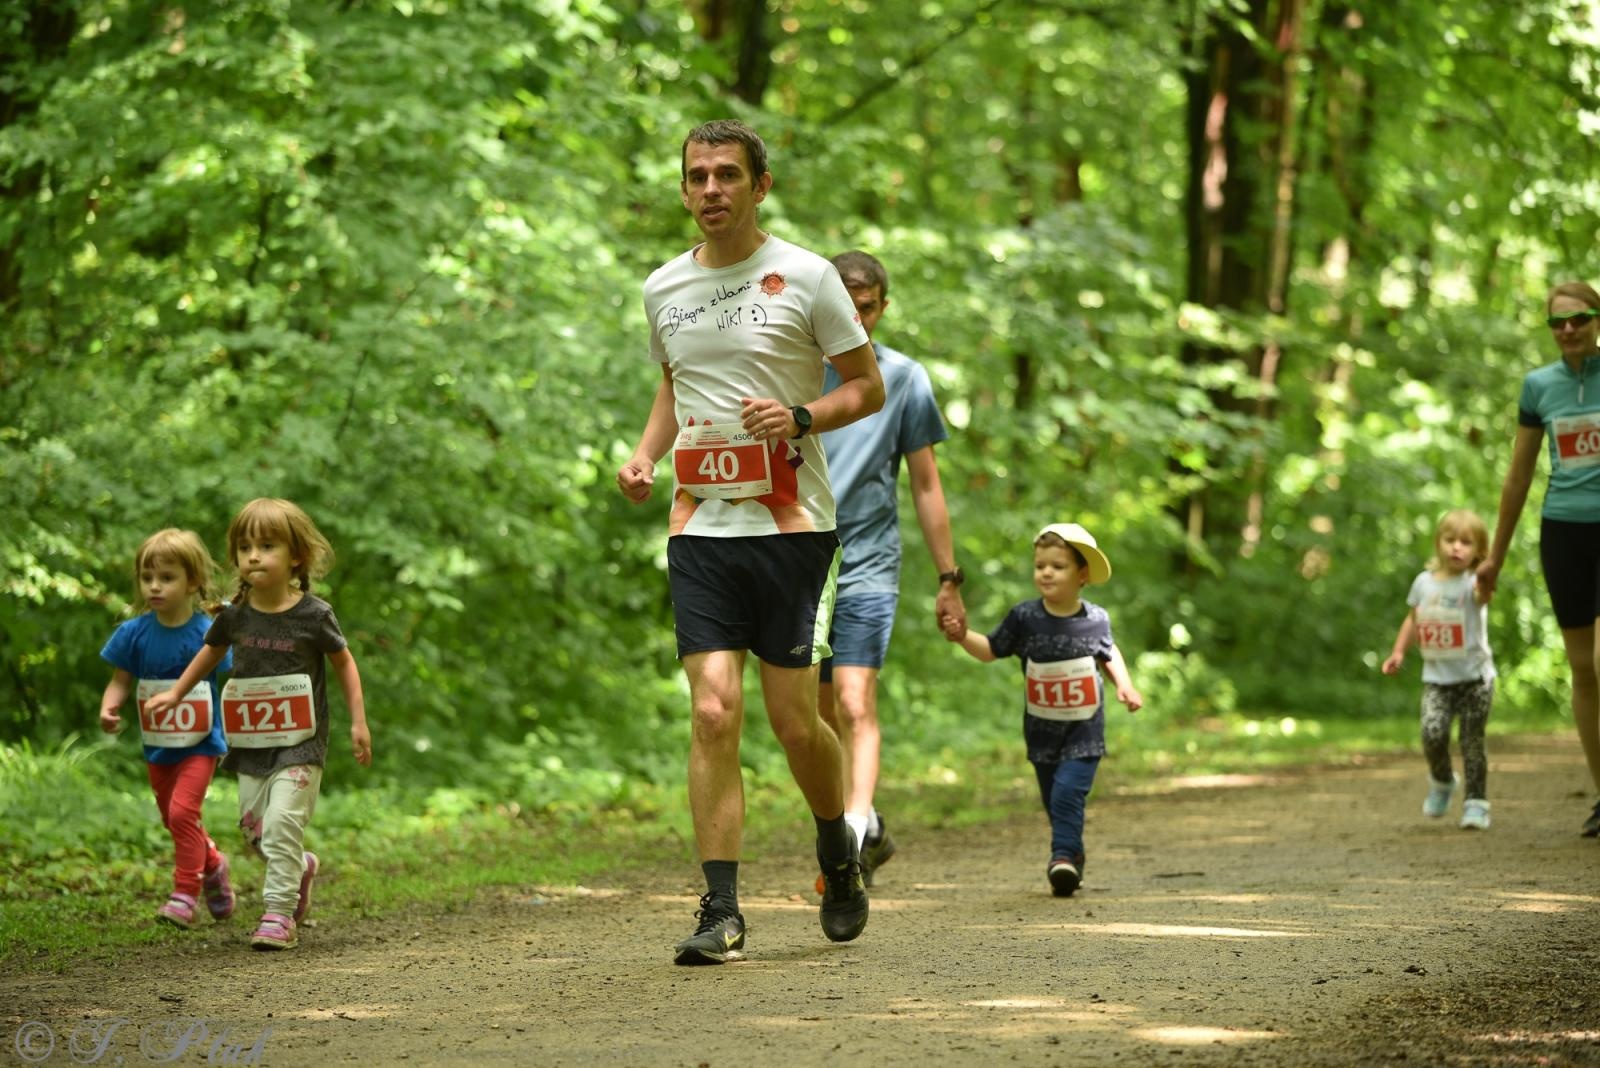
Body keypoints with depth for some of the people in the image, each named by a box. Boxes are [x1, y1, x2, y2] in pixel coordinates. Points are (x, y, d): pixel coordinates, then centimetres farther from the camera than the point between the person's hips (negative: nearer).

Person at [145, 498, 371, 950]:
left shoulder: (312, 615, -11)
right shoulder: (235, 615, -1)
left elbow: (343, 662, 1)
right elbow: (211, 652, 19)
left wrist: (358, 722, 0)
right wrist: (176, 692, 21)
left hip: (300, 743, -5)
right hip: (251, 742, 5)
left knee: (282, 822, -16)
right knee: (254, 827, 10)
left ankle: (280, 912, -10)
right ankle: (301, 868, 39)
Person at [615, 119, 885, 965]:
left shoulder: (805, 277, -2)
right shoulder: (664, 289, 11)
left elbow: (868, 386, 3)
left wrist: (800, 418, -15)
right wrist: (646, 453, 9)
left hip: (792, 524, -3)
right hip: (700, 527, 3)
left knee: (794, 720, -1)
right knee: (713, 713, -8)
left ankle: (839, 854, 29)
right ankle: (721, 912, -6)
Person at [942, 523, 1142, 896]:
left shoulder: (1096, 620, -6)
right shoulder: (1024, 618, -7)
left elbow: (1108, 652, 15)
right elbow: (991, 650, 3)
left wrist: (1124, 685, 3)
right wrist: (963, 637, -13)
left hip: (1084, 731, -2)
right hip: (1041, 731, 2)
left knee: (1067, 792, -20)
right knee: (1053, 800, 12)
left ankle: (1063, 855, -18)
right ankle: (1073, 855, 30)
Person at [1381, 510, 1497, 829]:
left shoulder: (1471, 583, -11)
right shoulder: (1424, 582, 4)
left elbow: (1480, 594, -37)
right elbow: (1413, 619, 20)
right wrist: (1399, 651, 11)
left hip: (1474, 675, -3)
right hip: (1436, 678, 3)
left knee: (1472, 742, -2)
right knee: (1432, 732, -15)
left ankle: (1476, 802, 11)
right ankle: (1441, 782, 13)